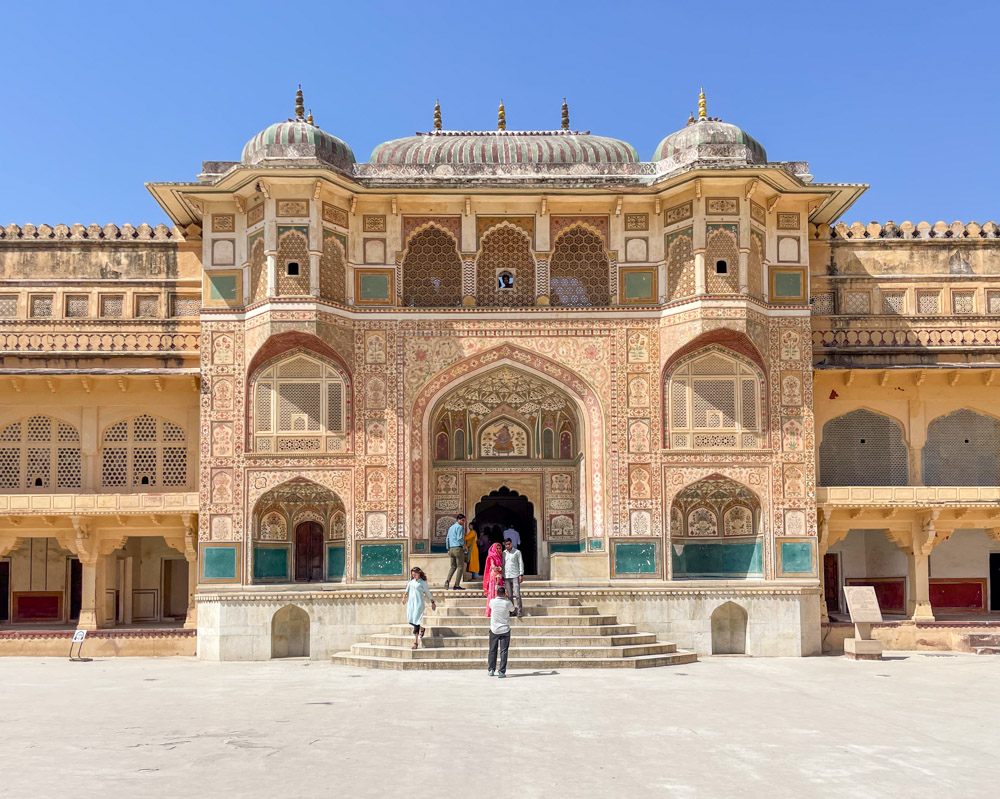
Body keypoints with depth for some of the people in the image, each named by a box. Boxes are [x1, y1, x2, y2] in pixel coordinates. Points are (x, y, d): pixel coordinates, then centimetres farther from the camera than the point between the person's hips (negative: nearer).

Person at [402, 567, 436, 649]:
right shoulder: (411, 581, 12)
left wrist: (432, 602, 7)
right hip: (410, 602, 6)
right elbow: (407, 589, 19)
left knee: (416, 621, -11)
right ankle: (421, 629, 35)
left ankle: (415, 641, -9)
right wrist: (404, 597, 9)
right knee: (410, 620, 5)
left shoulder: (422, 582, -2)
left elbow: (427, 592, 3)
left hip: (419, 602, -6)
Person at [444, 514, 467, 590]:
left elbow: (447, 539, 19)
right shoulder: (459, 527, -8)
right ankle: (457, 585, -3)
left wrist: (448, 549, 21)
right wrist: (464, 544, -2)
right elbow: (459, 538, -18)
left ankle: (447, 581, -5)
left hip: (451, 549, 8)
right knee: (460, 567, -1)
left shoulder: (451, 527, 18)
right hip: (458, 548, -8)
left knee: (453, 566, 15)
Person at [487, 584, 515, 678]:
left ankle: (491, 670, 19)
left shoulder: (492, 602, -8)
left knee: (492, 650, 13)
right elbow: (512, 609, 11)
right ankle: (502, 671, -4)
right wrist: (506, 598, 16)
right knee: (503, 651, 1)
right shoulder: (507, 603, -11)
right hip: (505, 630, -1)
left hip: (494, 630, 1)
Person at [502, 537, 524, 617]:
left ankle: (520, 611, -8)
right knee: (509, 595, 4)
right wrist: (502, 576, 9)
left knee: (517, 594, -9)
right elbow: (502, 565, 15)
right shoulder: (503, 553, 13)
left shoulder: (517, 552, 4)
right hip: (506, 577, 3)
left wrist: (521, 574, -5)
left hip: (515, 576, -3)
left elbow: (521, 563, 3)